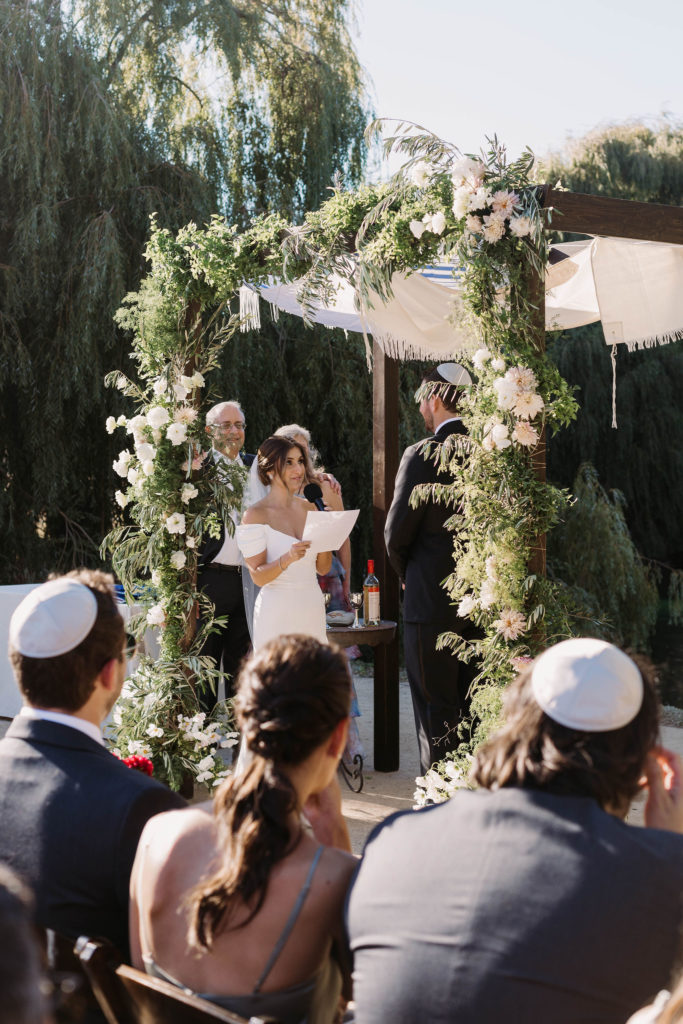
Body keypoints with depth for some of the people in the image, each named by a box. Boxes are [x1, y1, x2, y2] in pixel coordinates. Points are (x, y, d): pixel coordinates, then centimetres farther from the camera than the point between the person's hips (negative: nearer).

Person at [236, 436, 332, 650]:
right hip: (277, 614, -5)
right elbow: (258, 576, -11)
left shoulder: (309, 508, 10)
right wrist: (287, 559, -26)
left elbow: (323, 568, 12)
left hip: (313, 610, 5)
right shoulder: (255, 515, -7)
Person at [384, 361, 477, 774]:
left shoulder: (422, 456, -14)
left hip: (432, 601, -6)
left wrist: (406, 574, 10)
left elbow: (397, 533, -9)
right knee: (471, 706, 16)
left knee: (436, 709, 2)